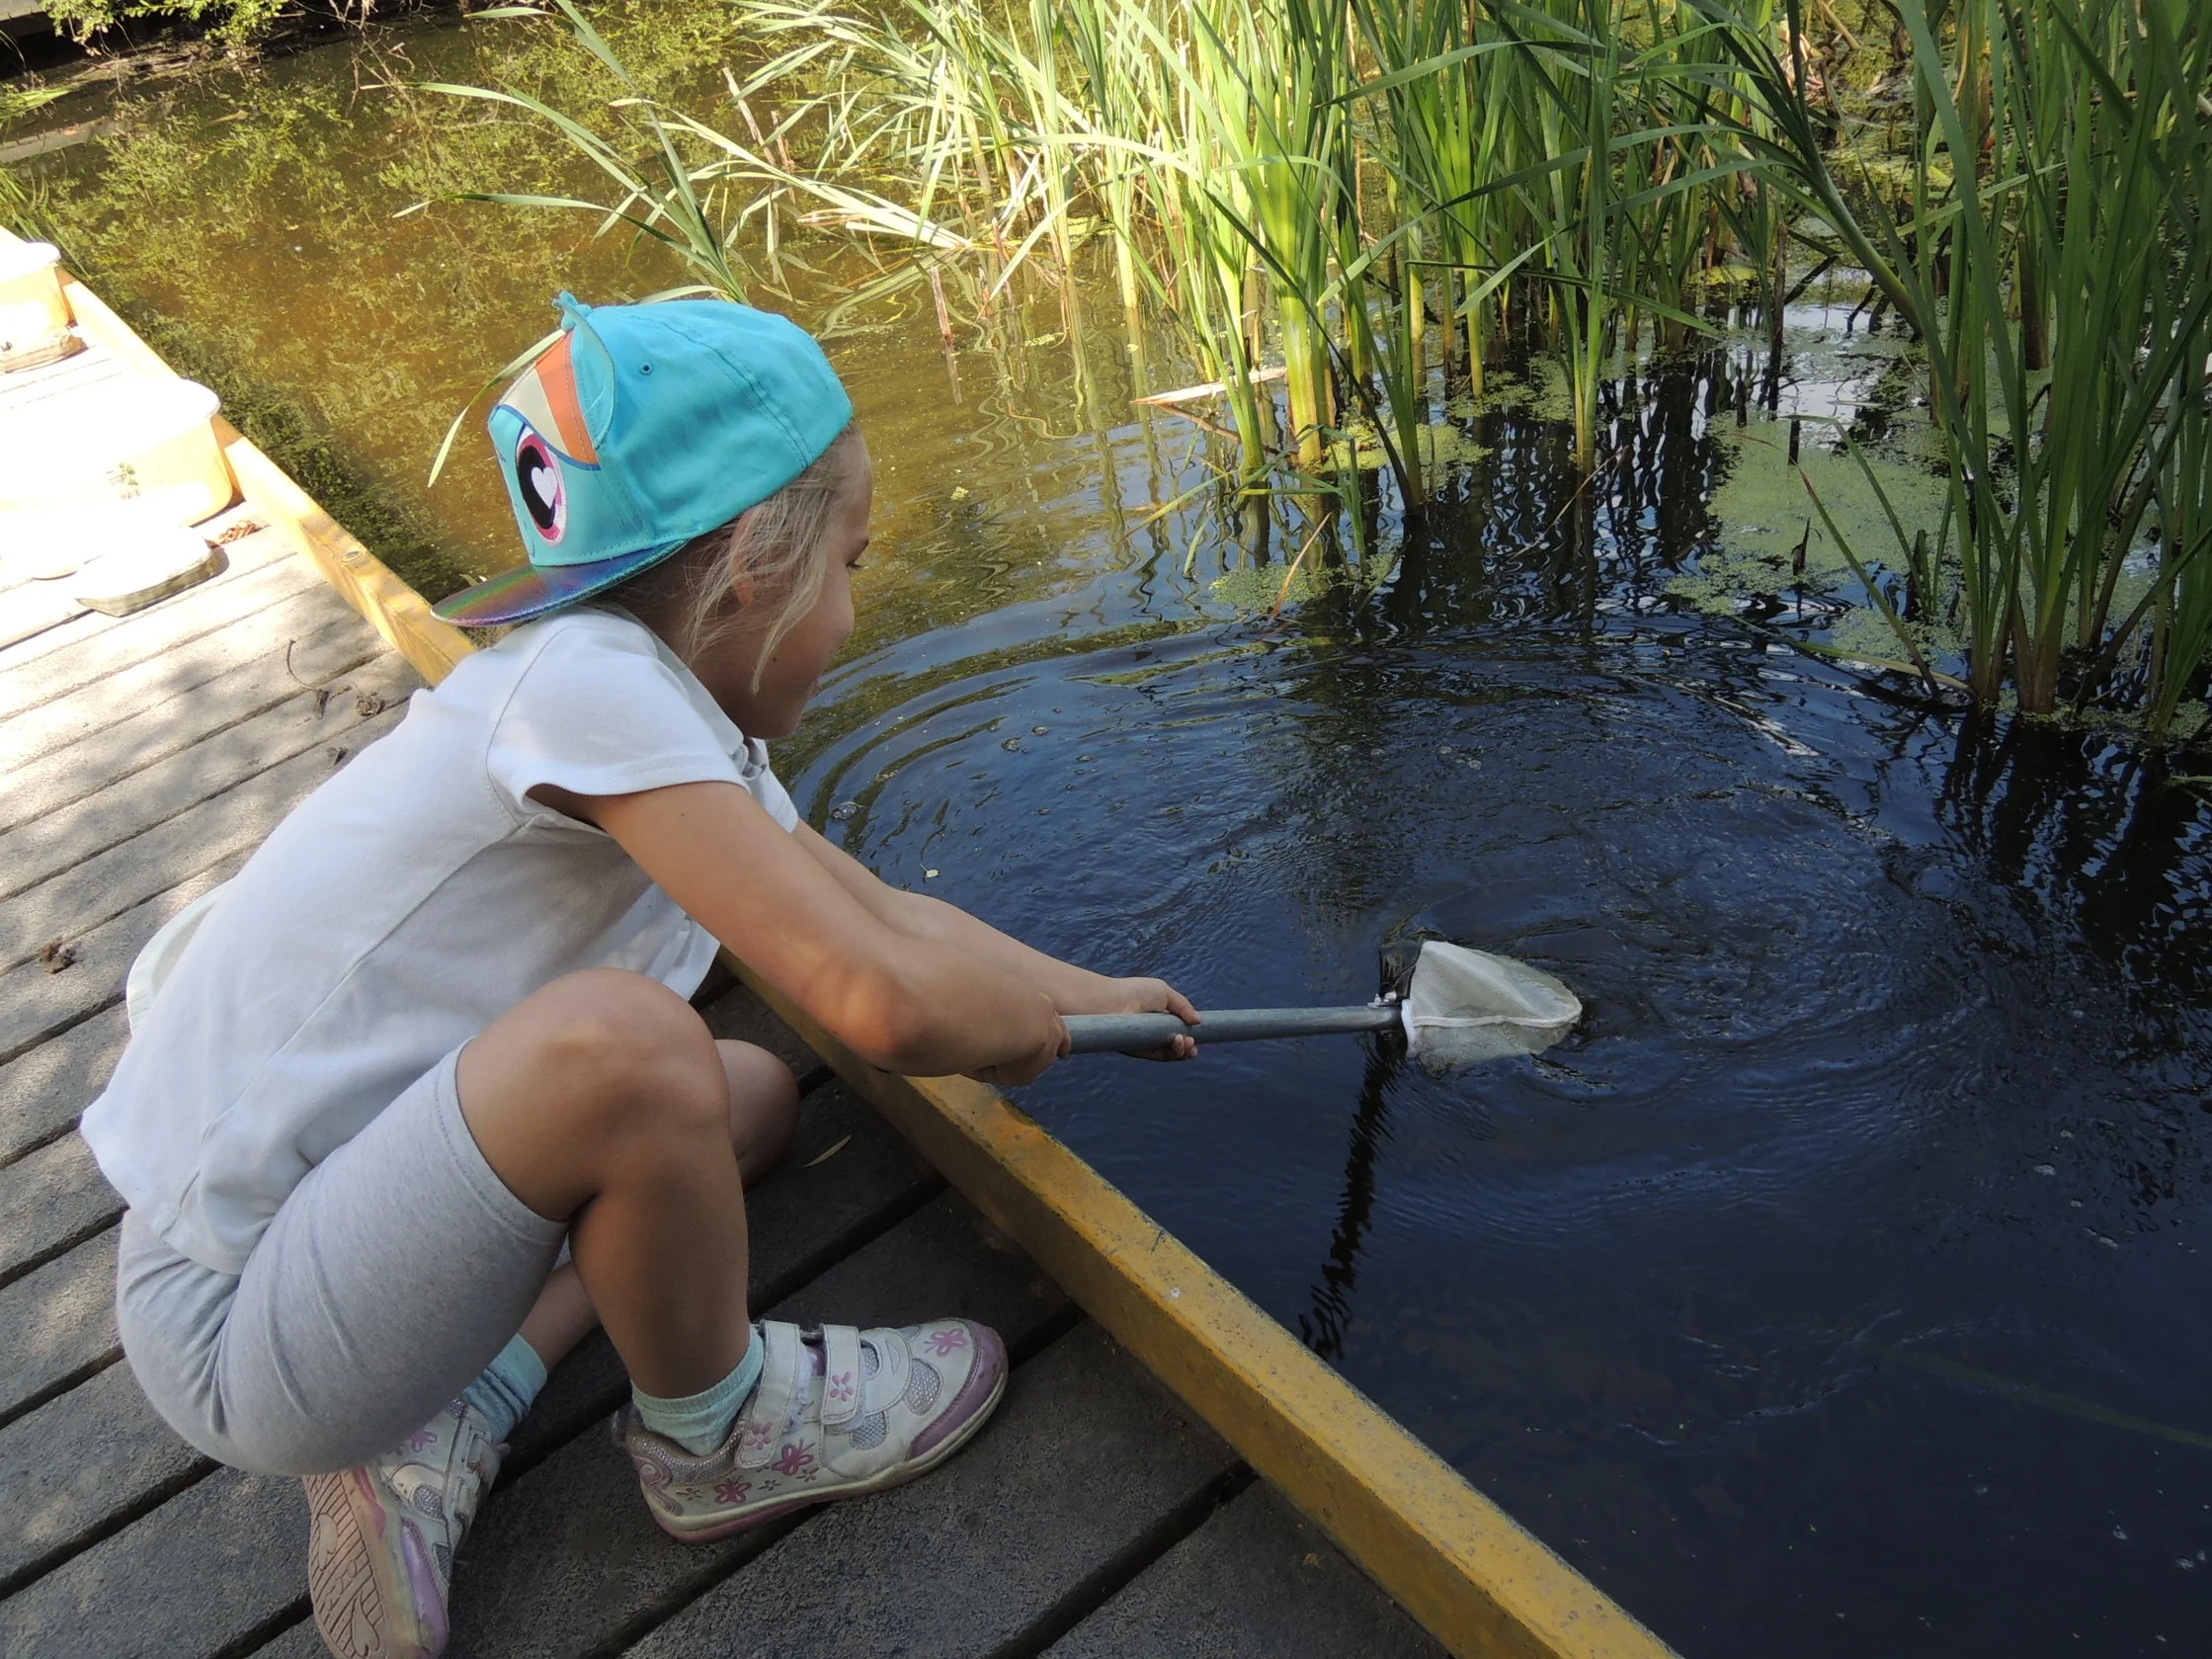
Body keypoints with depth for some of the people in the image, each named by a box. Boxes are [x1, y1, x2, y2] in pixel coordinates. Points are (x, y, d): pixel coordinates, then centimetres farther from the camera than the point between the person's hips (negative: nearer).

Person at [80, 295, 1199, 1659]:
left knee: (756, 1090, 16)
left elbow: (884, 912, 17)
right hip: (243, 1333, -10)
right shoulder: (592, 684, -26)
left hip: (323, 1209, 10)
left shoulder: (690, 726, 3)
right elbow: (886, 1002, -32)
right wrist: (1026, 1027, -10)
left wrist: (1085, 991, 21)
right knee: (622, 1042, -33)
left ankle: (452, 1418, 7)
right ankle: (714, 1438, -3)